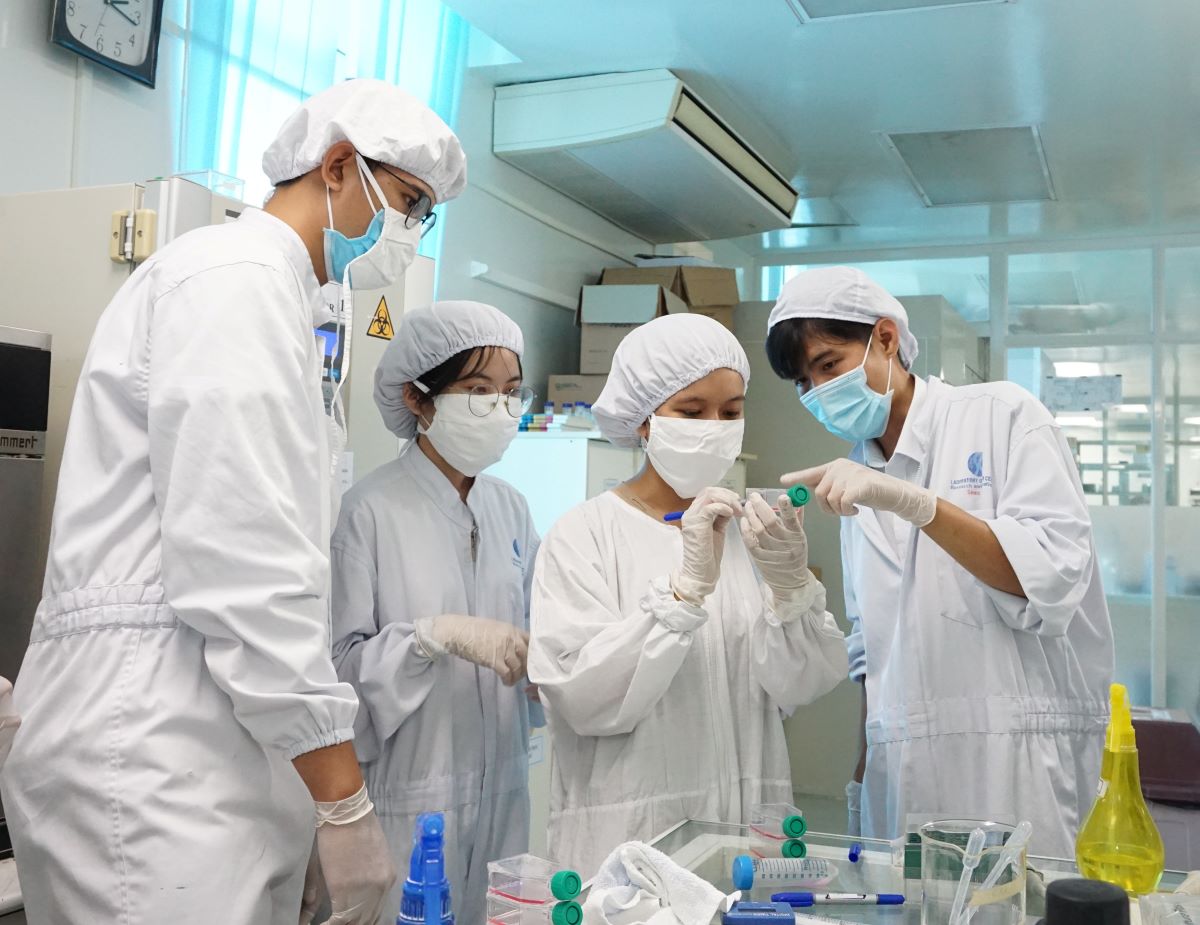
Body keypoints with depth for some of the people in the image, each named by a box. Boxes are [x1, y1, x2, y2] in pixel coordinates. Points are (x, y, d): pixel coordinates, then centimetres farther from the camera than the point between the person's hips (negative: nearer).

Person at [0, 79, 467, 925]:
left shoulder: (267, 289, 22)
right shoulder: (239, 275, -9)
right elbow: (241, 558, -20)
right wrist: (344, 800, -16)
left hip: (219, 752, 10)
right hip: (152, 750, -10)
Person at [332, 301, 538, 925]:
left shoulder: (509, 508, 6)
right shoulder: (373, 510, -13)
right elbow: (339, 661, -16)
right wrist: (437, 635, -27)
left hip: (500, 787, 6)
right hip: (408, 792, -6)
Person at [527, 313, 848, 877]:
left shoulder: (745, 527, 2)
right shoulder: (586, 534, -9)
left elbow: (802, 686, -3)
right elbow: (585, 698, -19)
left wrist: (790, 587, -21)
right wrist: (687, 587, -28)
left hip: (748, 828, 4)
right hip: (627, 833, -3)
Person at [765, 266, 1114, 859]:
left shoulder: (1000, 416, -2)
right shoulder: (857, 475, 14)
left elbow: (1054, 578, -13)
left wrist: (912, 501, -22)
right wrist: (862, 777, 14)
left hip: (1015, 757, -5)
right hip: (900, 763, 5)